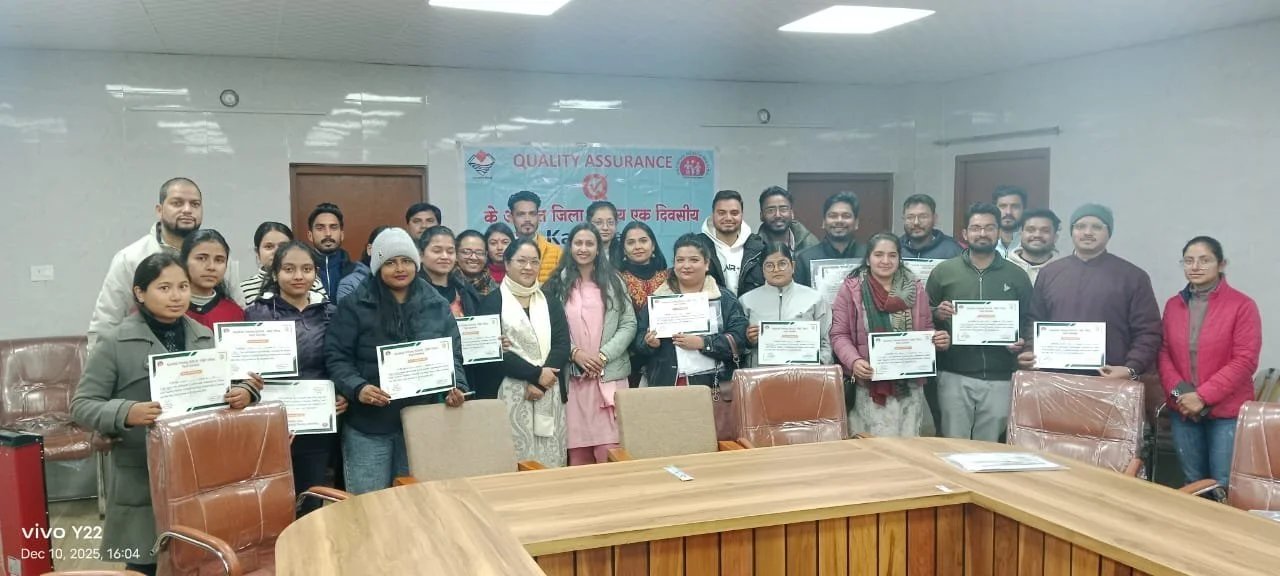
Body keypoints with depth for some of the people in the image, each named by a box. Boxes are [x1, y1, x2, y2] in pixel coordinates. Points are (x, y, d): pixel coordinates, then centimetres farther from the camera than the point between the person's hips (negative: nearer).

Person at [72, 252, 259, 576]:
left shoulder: (206, 338, 9)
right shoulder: (115, 343, -4)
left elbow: (233, 383, 15)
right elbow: (82, 406, -5)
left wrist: (244, 392, -8)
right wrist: (125, 413, -23)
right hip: (143, 480, -3)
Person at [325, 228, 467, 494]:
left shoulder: (437, 305, 6)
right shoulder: (354, 305, -4)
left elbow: (453, 354, 8)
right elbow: (336, 357, -6)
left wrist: (457, 386, -10)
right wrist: (357, 388, -22)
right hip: (368, 425, -3)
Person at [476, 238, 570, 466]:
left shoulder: (551, 303, 15)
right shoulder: (492, 302, 2)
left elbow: (563, 345, 5)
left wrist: (540, 384, -10)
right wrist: (535, 374, -13)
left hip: (549, 395, 4)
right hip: (509, 395, -3)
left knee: (549, 464, 3)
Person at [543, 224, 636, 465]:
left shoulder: (613, 281, 9)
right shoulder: (558, 284, 8)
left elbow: (629, 324, 2)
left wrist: (604, 355, -9)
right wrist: (574, 352, -11)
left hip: (609, 375, 0)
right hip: (572, 377, 0)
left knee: (609, 451, -7)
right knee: (577, 452, 1)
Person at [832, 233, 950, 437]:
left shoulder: (915, 288, 9)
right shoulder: (850, 288, -1)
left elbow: (926, 331, 16)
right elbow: (839, 334, -2)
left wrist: (939, 340, -7)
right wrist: (854, 361, -19)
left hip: (909, 385, 3)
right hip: (869, 385, -3)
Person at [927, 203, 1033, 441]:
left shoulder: (1017, 276, 8)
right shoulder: (943, 271, 5)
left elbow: (1028, 321, 11)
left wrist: (1022, 342, -8)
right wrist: (937, 314, -12)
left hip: (1000, 378, 1)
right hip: (954, 375, -1)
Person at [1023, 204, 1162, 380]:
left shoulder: (1133, 276, 4)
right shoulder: (1048, 273, 13)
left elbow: (1148, 332, -1)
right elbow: (1034, 324, 16)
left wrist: (1131, 369, -15)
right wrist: (1030, 353, -2)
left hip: (1112, 381, -2)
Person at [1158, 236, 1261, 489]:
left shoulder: (1242, 305, -6)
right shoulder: (1173, 305, 9)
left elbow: (1245, 360, -12)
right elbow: (1164, 352, 8)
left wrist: (1203, 396, -17)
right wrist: (1177, 391, -9)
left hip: (1227, 411, -4)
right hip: (1183, 409, 4)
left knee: (1224, 485, -2)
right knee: (1193, 482, 13)